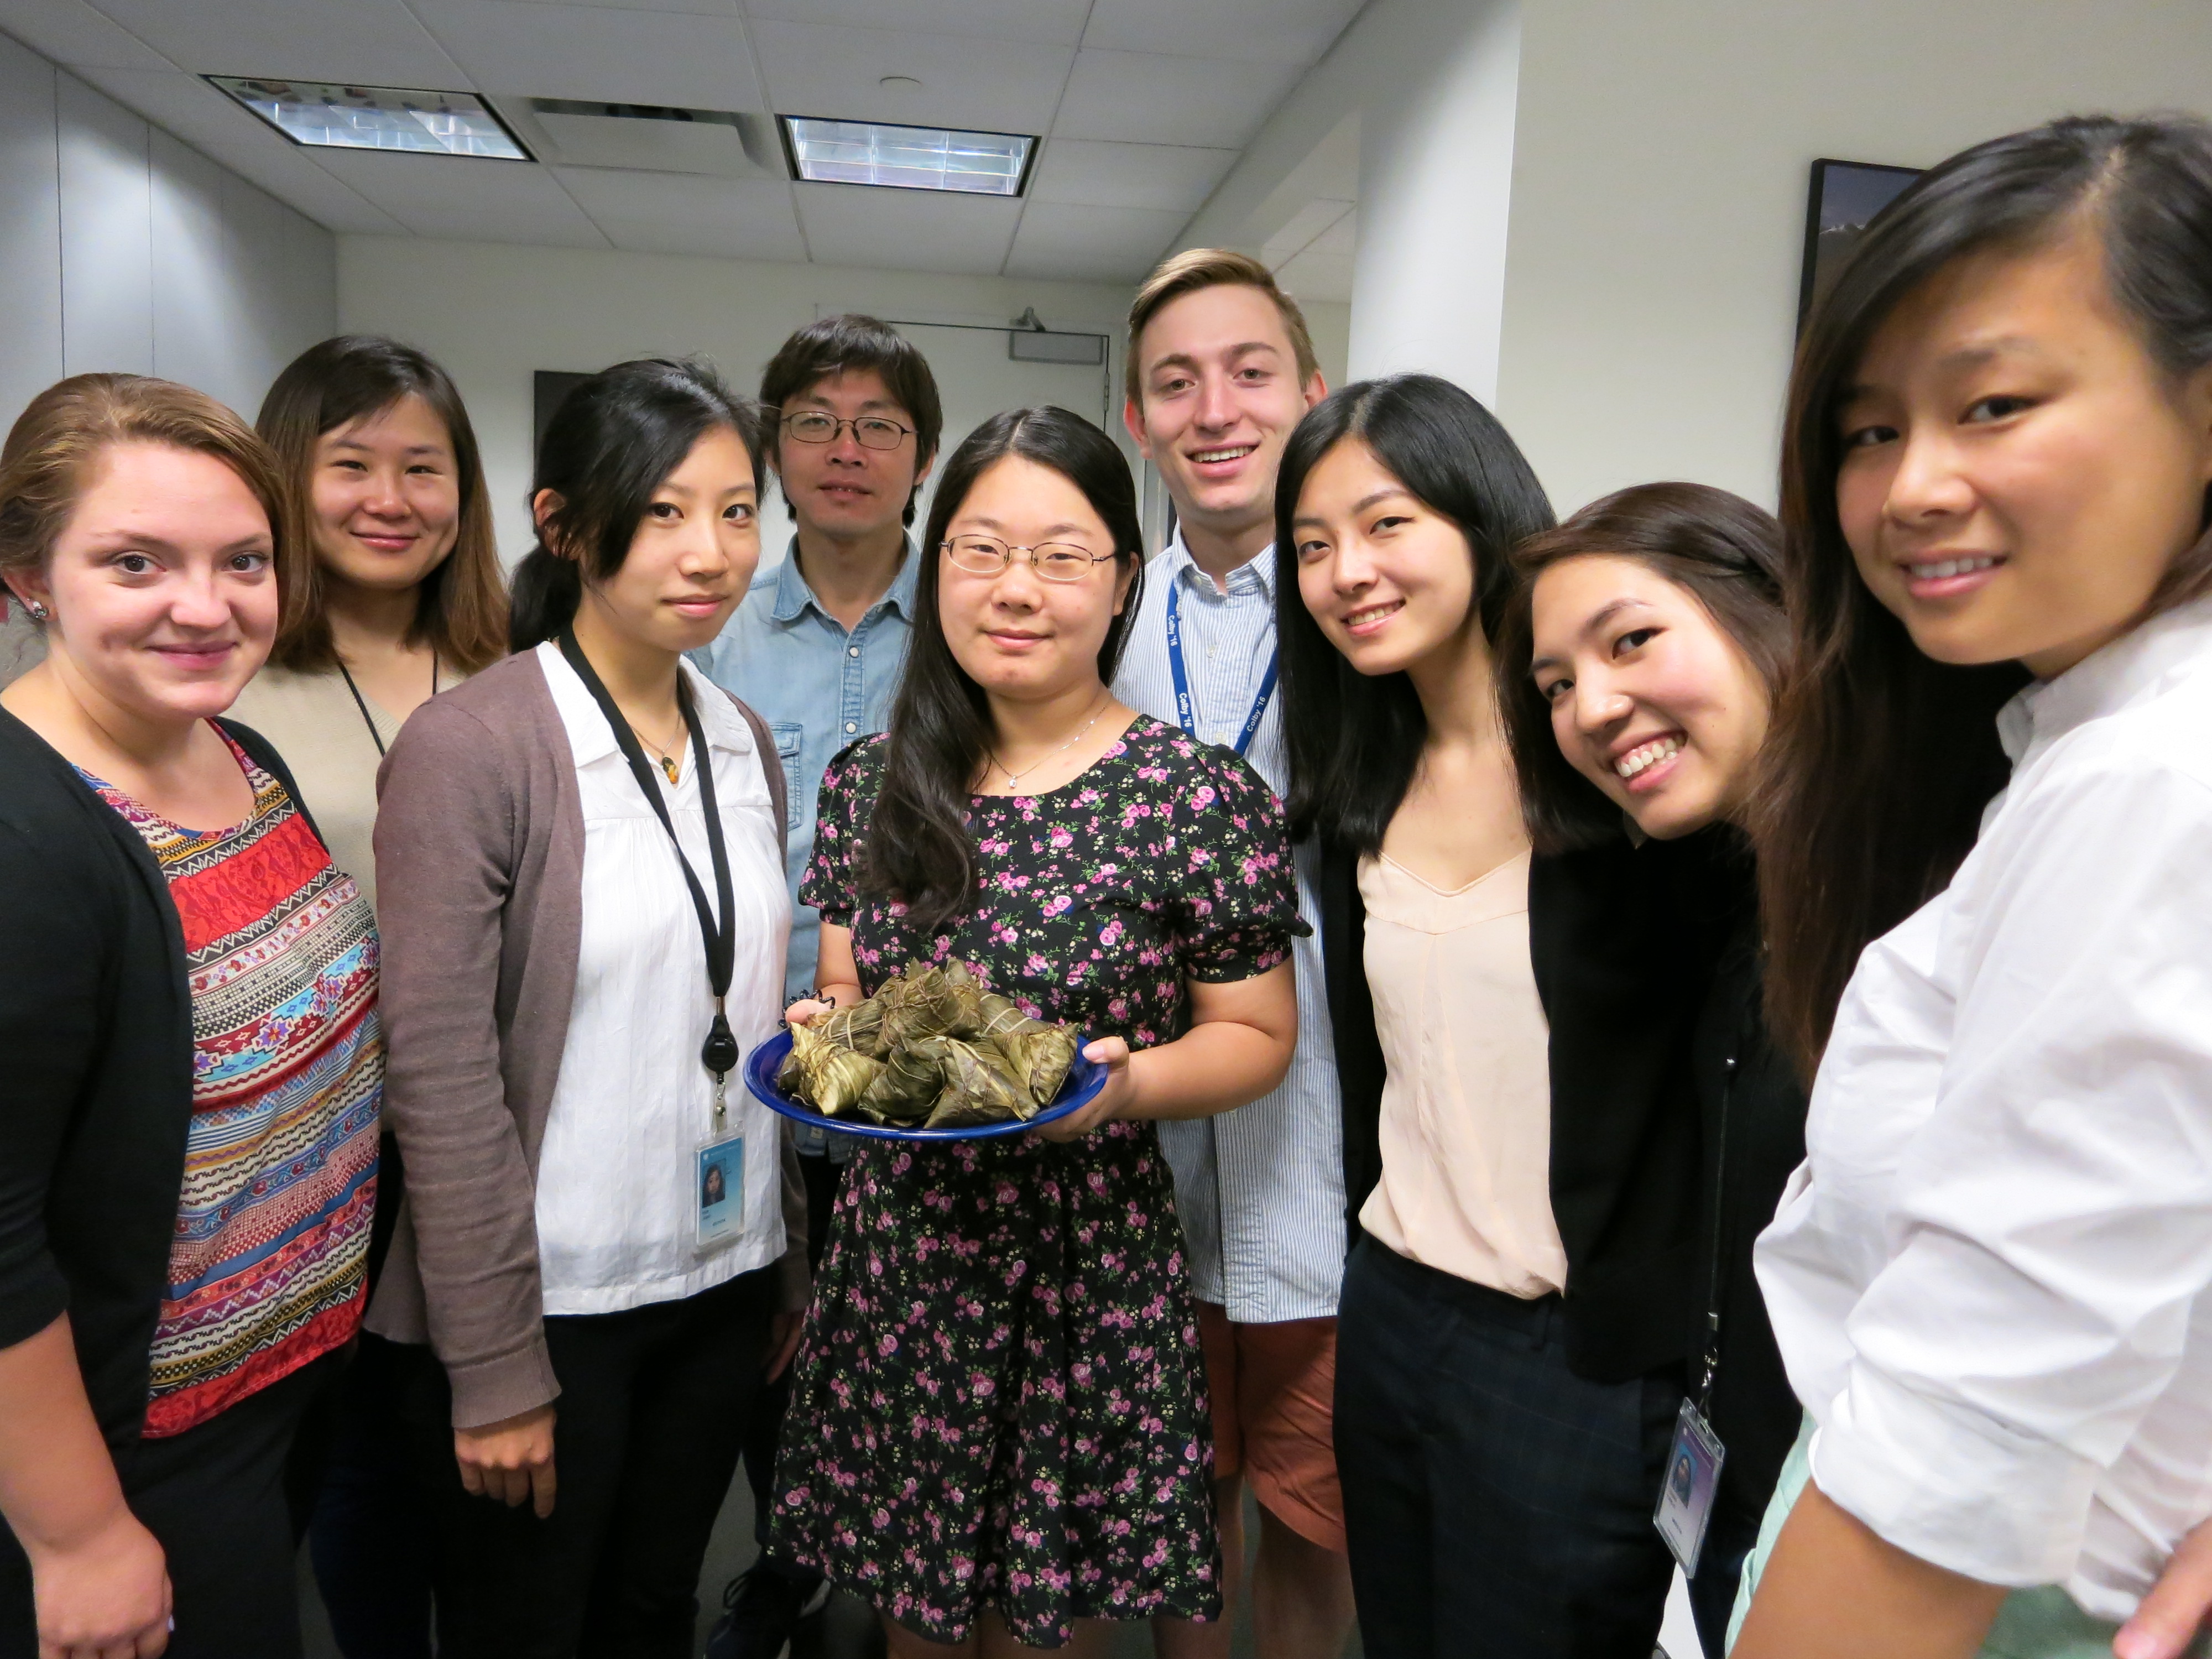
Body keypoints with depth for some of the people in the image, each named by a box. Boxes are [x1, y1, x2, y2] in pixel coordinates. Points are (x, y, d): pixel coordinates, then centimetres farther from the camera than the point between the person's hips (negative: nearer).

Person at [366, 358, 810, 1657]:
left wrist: (790, 1261, 11)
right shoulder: (469, 746, -15)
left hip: (724, 1281, 6)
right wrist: (495, 1369, -14)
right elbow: (441, 1079, -16)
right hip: (556, 1301, -5)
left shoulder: (744, 743, 4)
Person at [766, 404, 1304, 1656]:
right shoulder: (870, 782, 2)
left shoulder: (1204, 798, -11)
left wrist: (1125, 1084, -21)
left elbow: (1256, 1036, -4)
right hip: (892, 1257, 4)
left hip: (1089, 1273, -3)